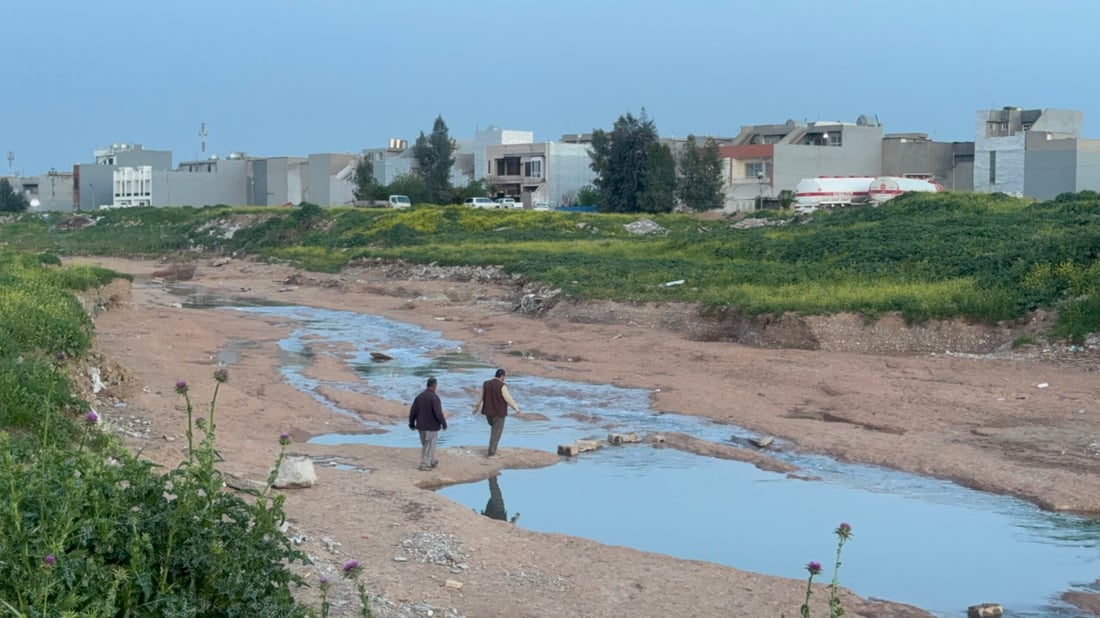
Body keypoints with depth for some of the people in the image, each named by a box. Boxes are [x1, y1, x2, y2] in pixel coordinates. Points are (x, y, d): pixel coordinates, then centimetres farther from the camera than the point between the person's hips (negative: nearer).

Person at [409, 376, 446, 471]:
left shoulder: (419, 396, 2)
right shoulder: (434, 398, -18)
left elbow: (412, 411, 4)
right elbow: (438, 413, -23)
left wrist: (411, 423, 14)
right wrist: (444, 424, -9)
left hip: (421, 425, 7)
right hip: (432, 426, -7)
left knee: (426, 444, 20)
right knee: (429, 446, 2)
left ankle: (432, 462, 33)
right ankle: (424, 465, 3)